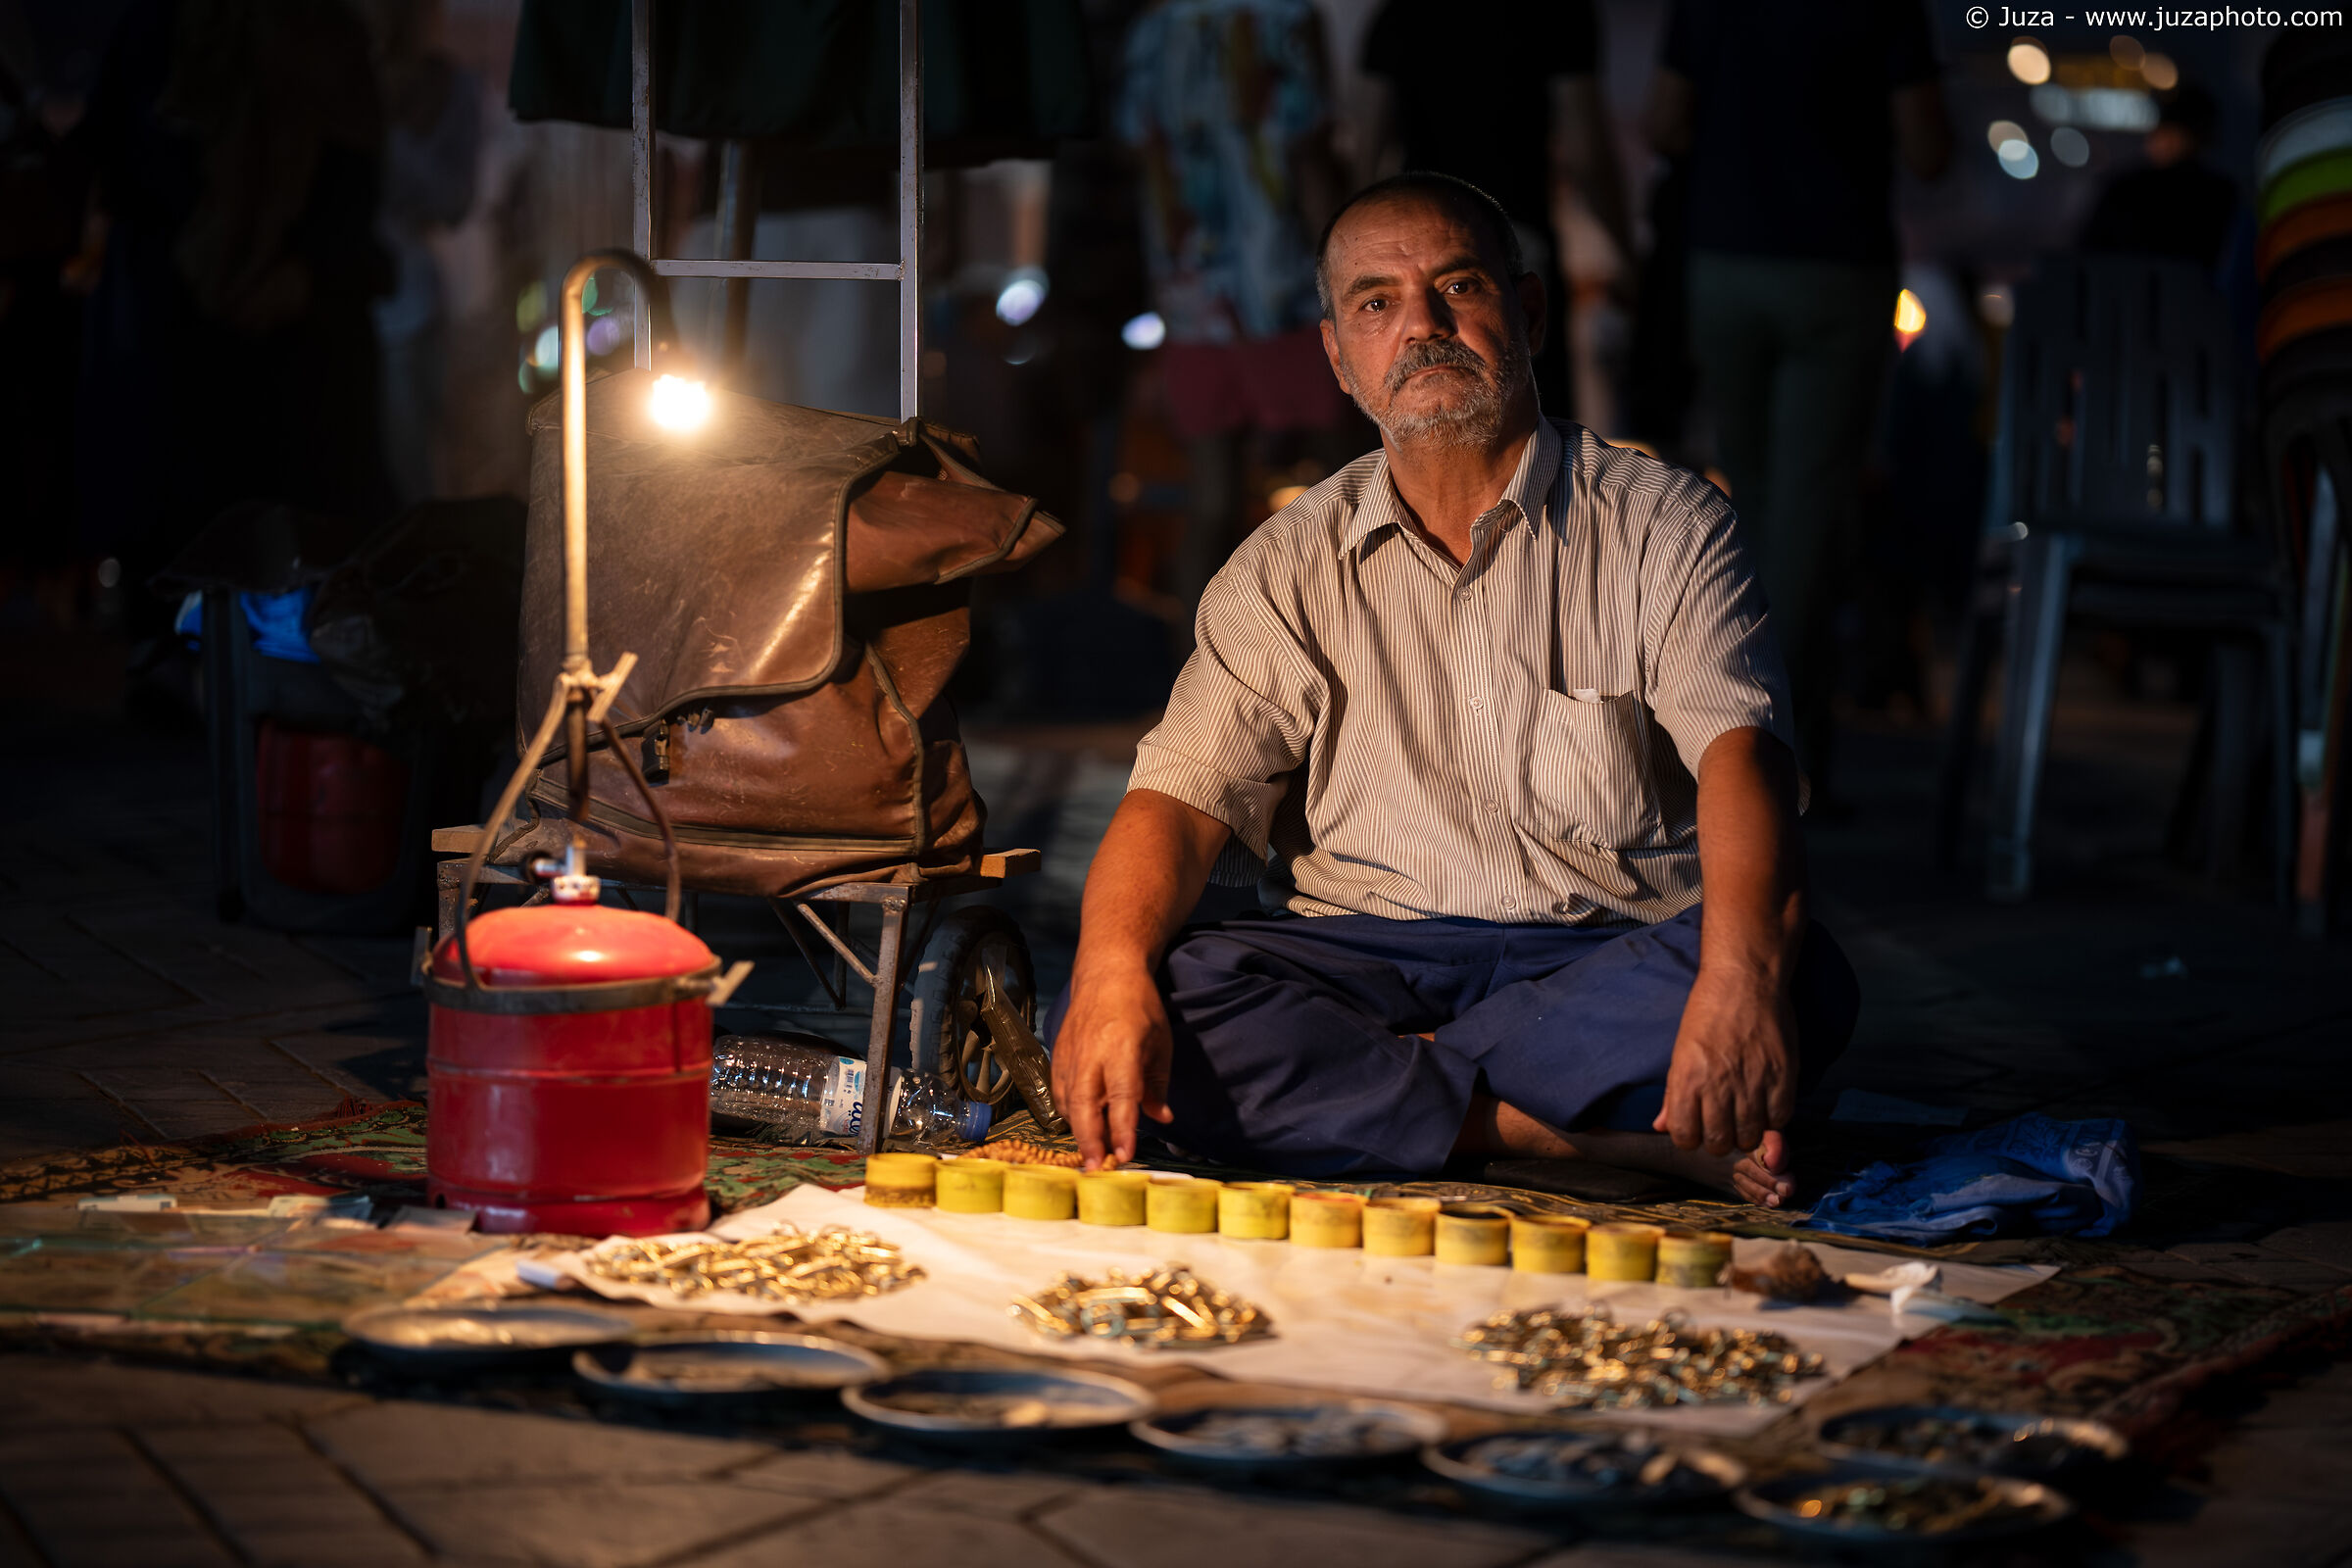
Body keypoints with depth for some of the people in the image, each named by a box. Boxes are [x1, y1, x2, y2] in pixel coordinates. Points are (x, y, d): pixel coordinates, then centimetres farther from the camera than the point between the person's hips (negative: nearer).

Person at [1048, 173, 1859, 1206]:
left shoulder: (1661, 523, 2)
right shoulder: (1292, 567, 9)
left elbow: (1737, 747, -15)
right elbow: (1184, 792, -2)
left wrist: (1741, 976, -38)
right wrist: (1113, 973, -26)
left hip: (1613, 952, -1)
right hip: (1364, 956, 2)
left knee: (1807, 982, -33)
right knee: (1094, 1018, -26)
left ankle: (1350, 1084, -22)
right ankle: (1607, 1138, -25)